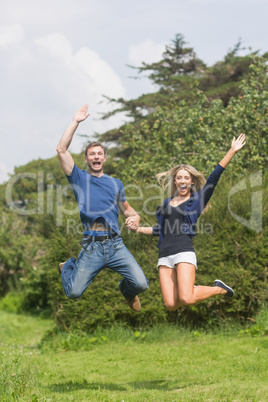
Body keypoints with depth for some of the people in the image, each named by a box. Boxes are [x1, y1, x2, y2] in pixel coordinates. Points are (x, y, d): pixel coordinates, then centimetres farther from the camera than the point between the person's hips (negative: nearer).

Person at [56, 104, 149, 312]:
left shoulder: (115, 183, 19)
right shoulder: (80, 178, 10)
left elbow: (126, 209, 28)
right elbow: (61, 149, 1)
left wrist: (135, 218, 4)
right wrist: (76, 122, 3)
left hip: (116, 245, 2)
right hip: (91, 247, -2)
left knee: (141, 283, -12)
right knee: (74, 292, -7)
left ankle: (127, 290, 27)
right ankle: (69, 267, 30)